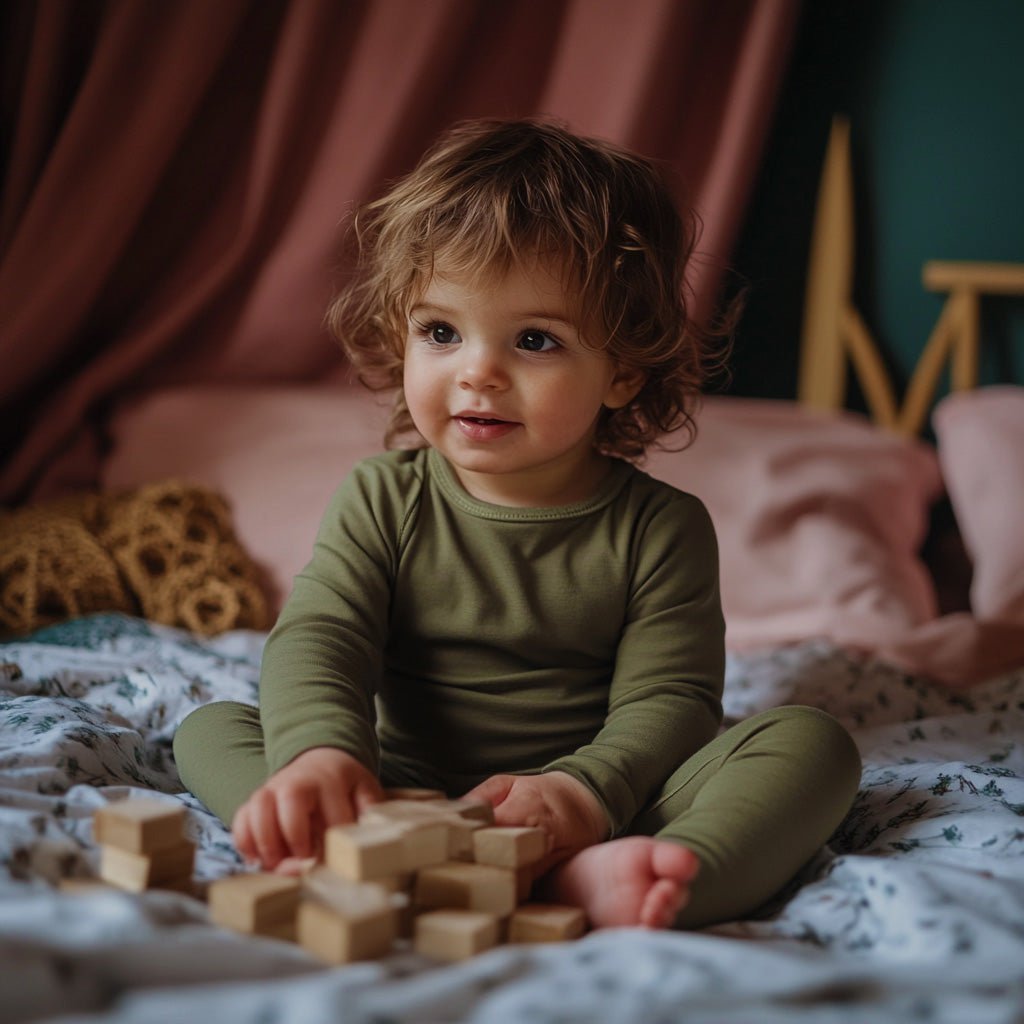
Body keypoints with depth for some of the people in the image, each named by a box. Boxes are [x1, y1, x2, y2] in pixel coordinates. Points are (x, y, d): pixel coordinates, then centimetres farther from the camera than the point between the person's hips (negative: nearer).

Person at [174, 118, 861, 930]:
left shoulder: (661, 527, -1)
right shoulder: (384, 501, 3)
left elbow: (669, 697, -9)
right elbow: (317, 640, -11)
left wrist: (585, 789, -31)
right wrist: (323, 752, -34)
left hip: (604, 817, 0)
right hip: (406, 801, 1)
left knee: (809, 741, -19)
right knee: (210, 727, -13)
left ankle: (601, 881, -49)